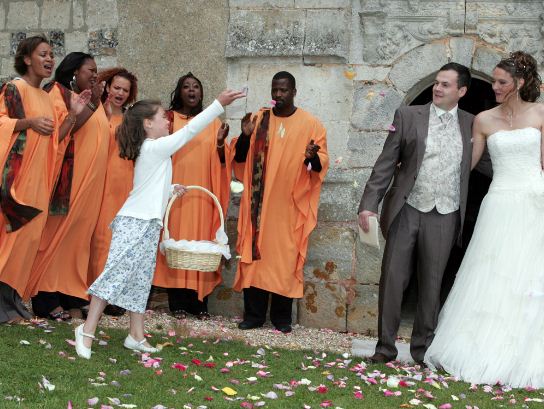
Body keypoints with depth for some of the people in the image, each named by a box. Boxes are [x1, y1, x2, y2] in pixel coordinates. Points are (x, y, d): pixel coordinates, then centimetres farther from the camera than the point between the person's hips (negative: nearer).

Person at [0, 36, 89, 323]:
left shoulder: (45, 96, 18)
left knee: (27, 235, 6)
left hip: (38, 177, 8)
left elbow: (54, 138, 18)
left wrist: (73, 114, 6)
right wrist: (29, 122, -21)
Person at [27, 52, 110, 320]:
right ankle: (47, 298, -3)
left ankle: (72, 295, 7)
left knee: (79, 234, 5)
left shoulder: (92, 101, 20)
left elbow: (100, 137, 18)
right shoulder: (57, 92, -2)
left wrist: (96, 103, 9)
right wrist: (92, 104, -11)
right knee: (57, 231, -6)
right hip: (68, 176, -7)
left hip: (89, 181, 7)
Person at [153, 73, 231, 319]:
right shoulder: (168, 119, 8)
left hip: (202, 192, 1)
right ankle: (177, 301, 0)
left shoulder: (213, 122, 11)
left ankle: (199, 301, 4)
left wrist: (220, 143, -11)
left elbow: (222, 161, 8)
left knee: (201, 241, -1)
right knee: (176, 239, -4)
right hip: (175, 190, -1)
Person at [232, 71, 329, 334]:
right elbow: (240, 158, 6)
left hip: (290, 205, -2)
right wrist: (245, 136, -12)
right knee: (255, 255, 1)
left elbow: (322, 164, -1)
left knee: (285, 259, 1)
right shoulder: (259, 119, 6)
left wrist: (313, 157, -24)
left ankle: (282, 317, 10)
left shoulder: (311, 124, 0)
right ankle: (254, 315, 8)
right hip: (259, 202, 2)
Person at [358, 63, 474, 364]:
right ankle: (385, 347, 10)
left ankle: (423, 348, 19)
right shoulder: (408, 116, 2)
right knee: (392, 279, 1)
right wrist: (369, 204, -6)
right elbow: (386, 163, 0)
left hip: (444, 217, 1)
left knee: (431, 284, 7)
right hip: (406, 212, 0)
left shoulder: (471, 124, 6)